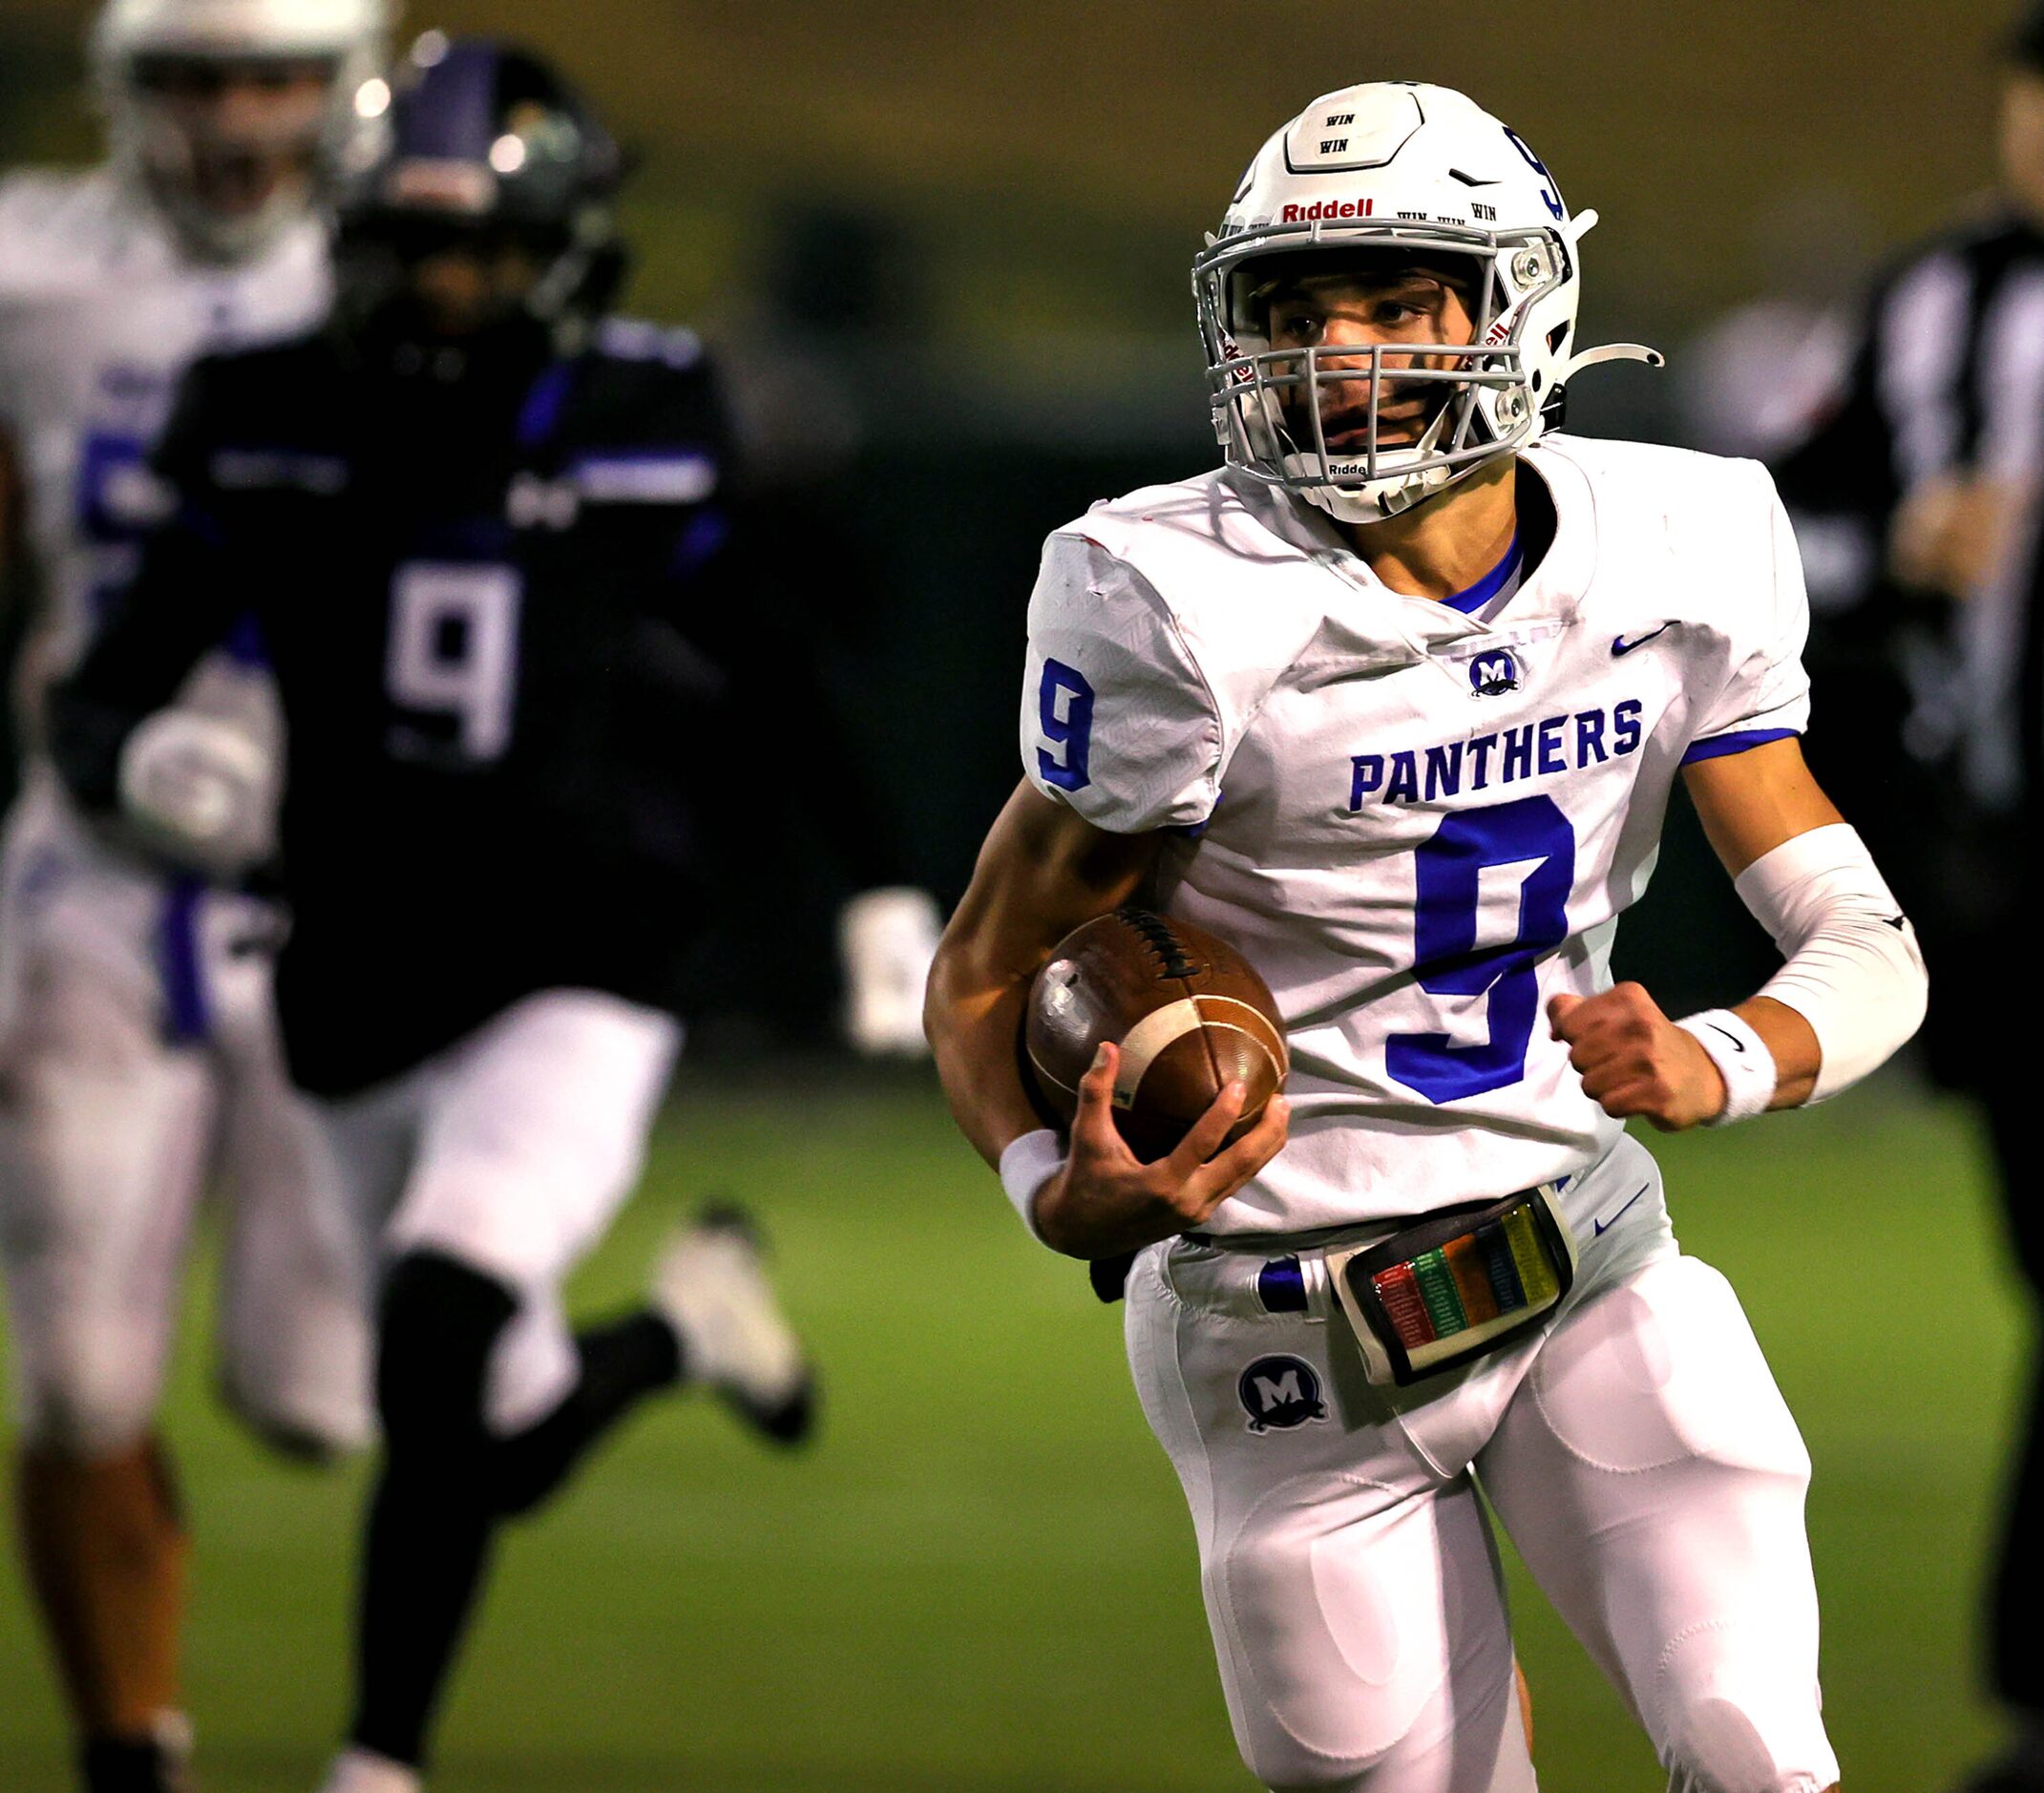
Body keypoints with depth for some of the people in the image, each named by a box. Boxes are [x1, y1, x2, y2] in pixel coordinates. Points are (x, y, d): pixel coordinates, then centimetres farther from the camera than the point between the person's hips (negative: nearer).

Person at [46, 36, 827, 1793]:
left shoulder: (647, 426, -4)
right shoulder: (273, 427, -3)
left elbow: (767, 684, 10)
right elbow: (102, 698, -2)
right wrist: (139, 762, -24)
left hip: (580, 989, -3)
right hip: (368, 1012, 3)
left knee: (435, 1335, -25)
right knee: (511, 1437, 12)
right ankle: (680, 1330, 48)